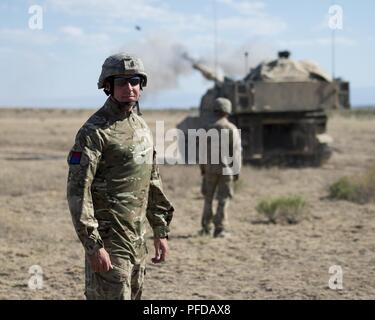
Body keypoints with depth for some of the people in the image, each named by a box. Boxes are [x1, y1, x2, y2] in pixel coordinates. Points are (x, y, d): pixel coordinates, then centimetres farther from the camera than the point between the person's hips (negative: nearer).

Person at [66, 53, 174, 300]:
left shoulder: (142, 127, 12)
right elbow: (77, 193, -18)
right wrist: (94, 246, -22)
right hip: (109, 240, -8)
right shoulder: (94, 132, -13)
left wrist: (161, 232, 16)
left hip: (137, 240, 8)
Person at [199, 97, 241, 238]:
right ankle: (220, 229, -1)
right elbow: (236, 152, -7)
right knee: (223, 200, 2)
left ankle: (206, 227, 14)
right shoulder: (232, 129, -5)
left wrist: (202, 168, 10)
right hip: (226, 169, -2)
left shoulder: (208, 128, 0)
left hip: (210, 168, 2)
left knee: (208, 198, 13)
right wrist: (237, 170, -1)